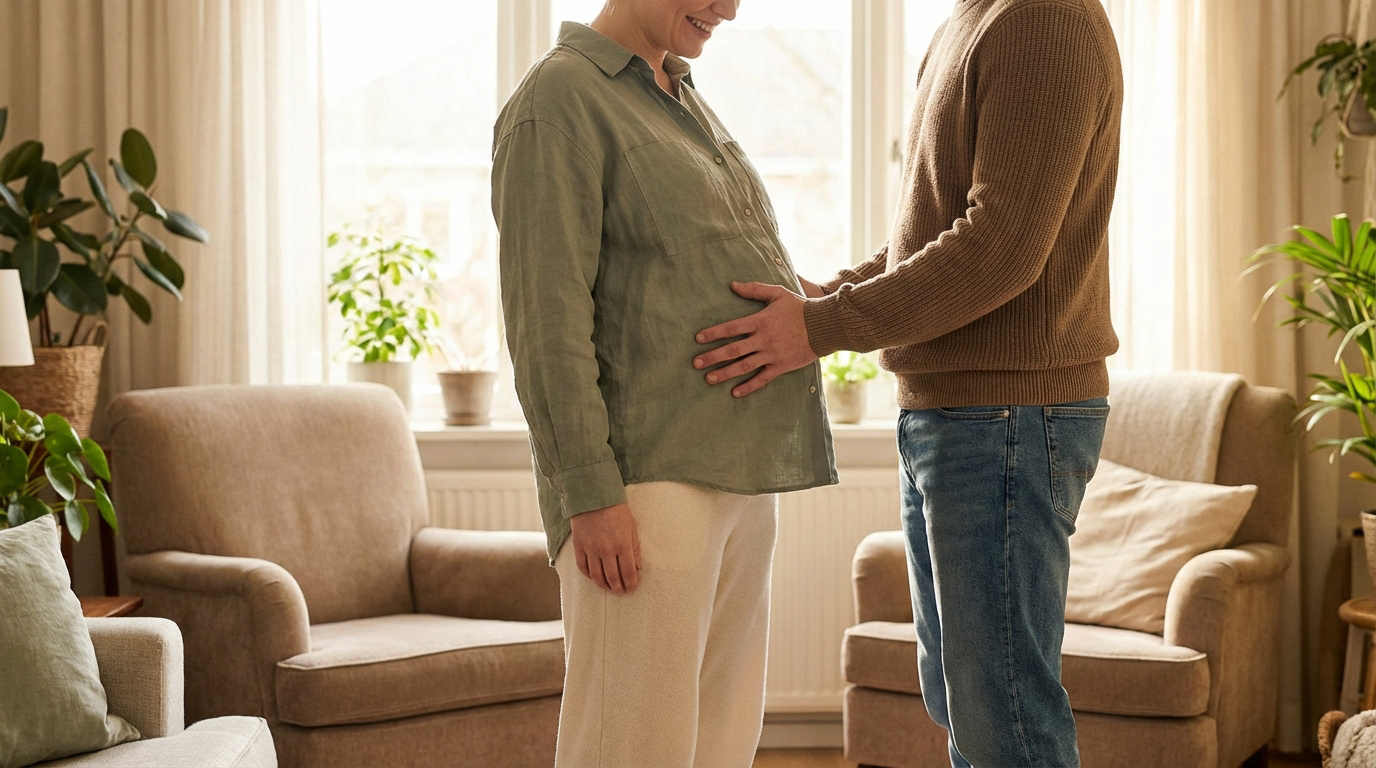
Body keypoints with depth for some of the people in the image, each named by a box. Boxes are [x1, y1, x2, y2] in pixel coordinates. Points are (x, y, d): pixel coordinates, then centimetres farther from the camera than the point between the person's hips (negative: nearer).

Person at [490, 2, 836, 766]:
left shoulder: (682, 103, 20)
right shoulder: (560, 99, -8)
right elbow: (547, 316, -15)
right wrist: (590, 494, -20)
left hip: (735, 469, 9)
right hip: (648, 479, -9)